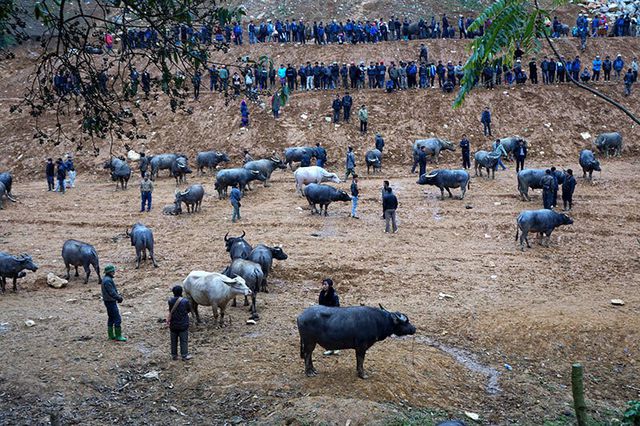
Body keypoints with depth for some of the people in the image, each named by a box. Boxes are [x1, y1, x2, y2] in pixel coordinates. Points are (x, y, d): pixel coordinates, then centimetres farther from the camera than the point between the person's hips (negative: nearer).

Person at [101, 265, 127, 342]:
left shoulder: (106, 278, 11)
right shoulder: (107, 280, -22)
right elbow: (111, 293, -24)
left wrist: (118, 296, 6)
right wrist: (119, 298, -14)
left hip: (109, 301, 11)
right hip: (110, 302, -11)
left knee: (111, 318, 16)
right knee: (117, 319, -7)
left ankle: (111, 335, 23)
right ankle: (118, 336, -4)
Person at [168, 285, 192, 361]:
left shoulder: (170, 301, -9)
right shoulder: (185, 301, -17)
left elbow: (170, 311, 0)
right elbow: (189, 310, -3)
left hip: (173, 324, 3)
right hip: (183, 324, -3)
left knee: (174, 340, 15)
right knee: (184, 340, 8)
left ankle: (174, 355, 23)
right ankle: (184, 355, 13)